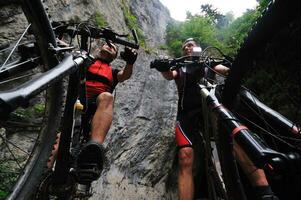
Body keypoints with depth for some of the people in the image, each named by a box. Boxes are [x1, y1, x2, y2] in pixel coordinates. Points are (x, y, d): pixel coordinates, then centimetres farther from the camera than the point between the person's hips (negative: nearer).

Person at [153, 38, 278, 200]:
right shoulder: (180, 67, 27)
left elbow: (223, 69, 8)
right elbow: (169, 75, 5)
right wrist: (163, 68, -19)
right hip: (187, 112, 1)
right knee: (185, 156, -22)